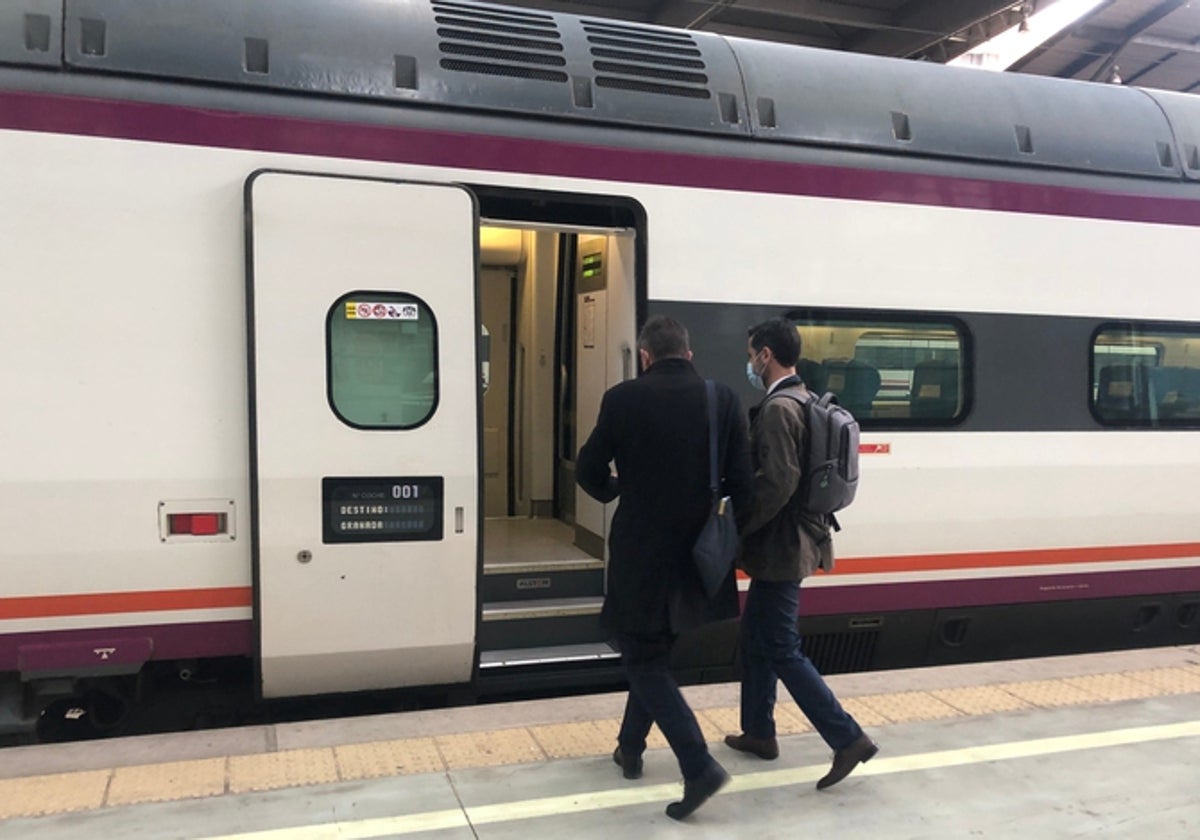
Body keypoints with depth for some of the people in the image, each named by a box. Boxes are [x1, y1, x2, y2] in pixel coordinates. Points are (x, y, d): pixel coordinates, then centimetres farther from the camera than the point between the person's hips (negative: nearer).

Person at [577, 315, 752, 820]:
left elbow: (588, 473, -3)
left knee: (643, 660, 7)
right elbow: (742, 482, -4)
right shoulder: (723, 399, -3)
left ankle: (699, 766, -4)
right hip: (695, 553, 5)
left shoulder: (623, 399, -11)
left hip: (640, 552, -4)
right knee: (655, 651, 23)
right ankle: (630, 748, 36)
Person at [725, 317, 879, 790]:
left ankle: (848, 739, 2)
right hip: (790, 541, 10)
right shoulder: (804, 401, 11)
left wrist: (736, 526, -16)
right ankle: (758, 732, 31)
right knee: (755, 636, 19)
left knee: (781, 650, -2)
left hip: (781, 547, -10)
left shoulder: (778, 409, -19)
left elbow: (778, 482, -27)